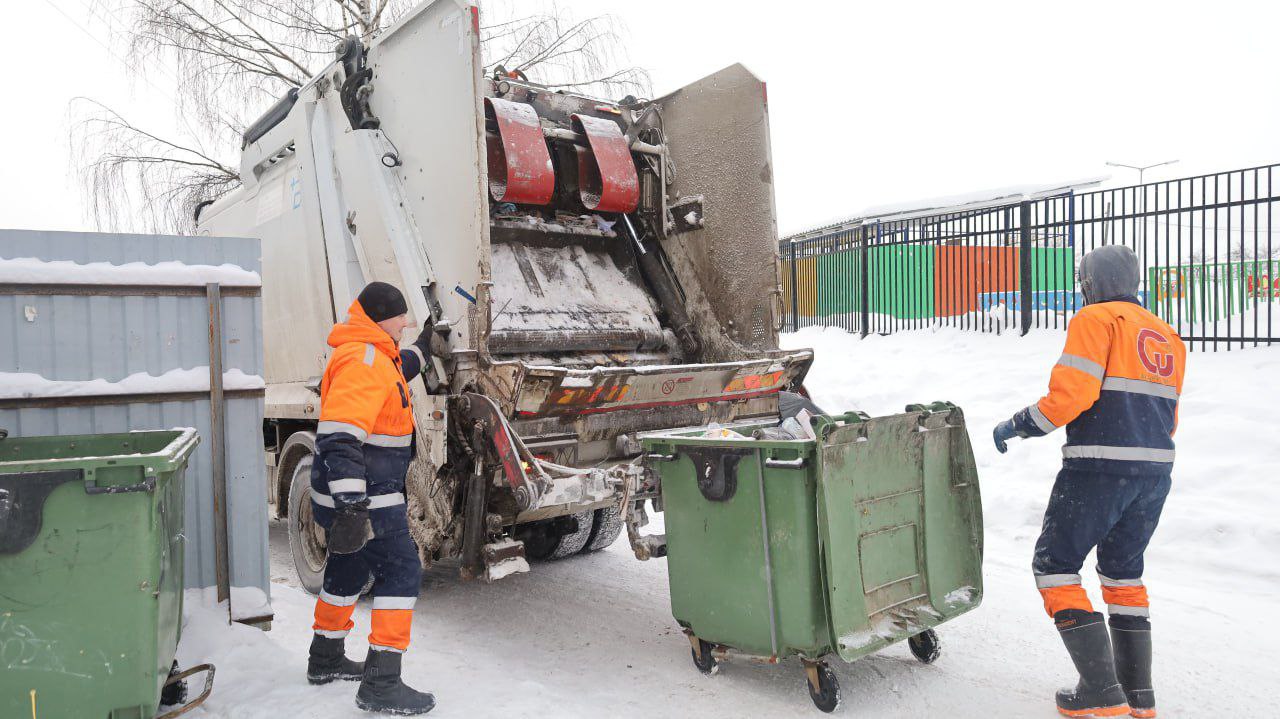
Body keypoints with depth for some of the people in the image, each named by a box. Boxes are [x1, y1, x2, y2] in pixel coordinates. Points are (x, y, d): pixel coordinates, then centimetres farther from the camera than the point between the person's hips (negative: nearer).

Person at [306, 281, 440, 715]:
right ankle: (380, 684, -4)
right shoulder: (362, 360, -21)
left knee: (350, 570, 23)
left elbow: (397, 373, 40)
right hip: (360, 496, -11)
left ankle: (325, 660, 40)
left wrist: (423, 348, 47)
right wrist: (351, 505, -36)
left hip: (358, 494, 11)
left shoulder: (375, 354, 13)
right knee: (400, 572, -7)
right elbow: (340, 438, -30)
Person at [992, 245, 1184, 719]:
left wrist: (1015, 427, -6)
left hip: (1099, 468, -8)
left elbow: (1069, 395, -18)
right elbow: (1167, 419, 19)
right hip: (1155, 471, 8)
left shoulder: (1096, 320, -6)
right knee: (1123, 570, 21)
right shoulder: (1169, 338, 18)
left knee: (1054, 566, 3)